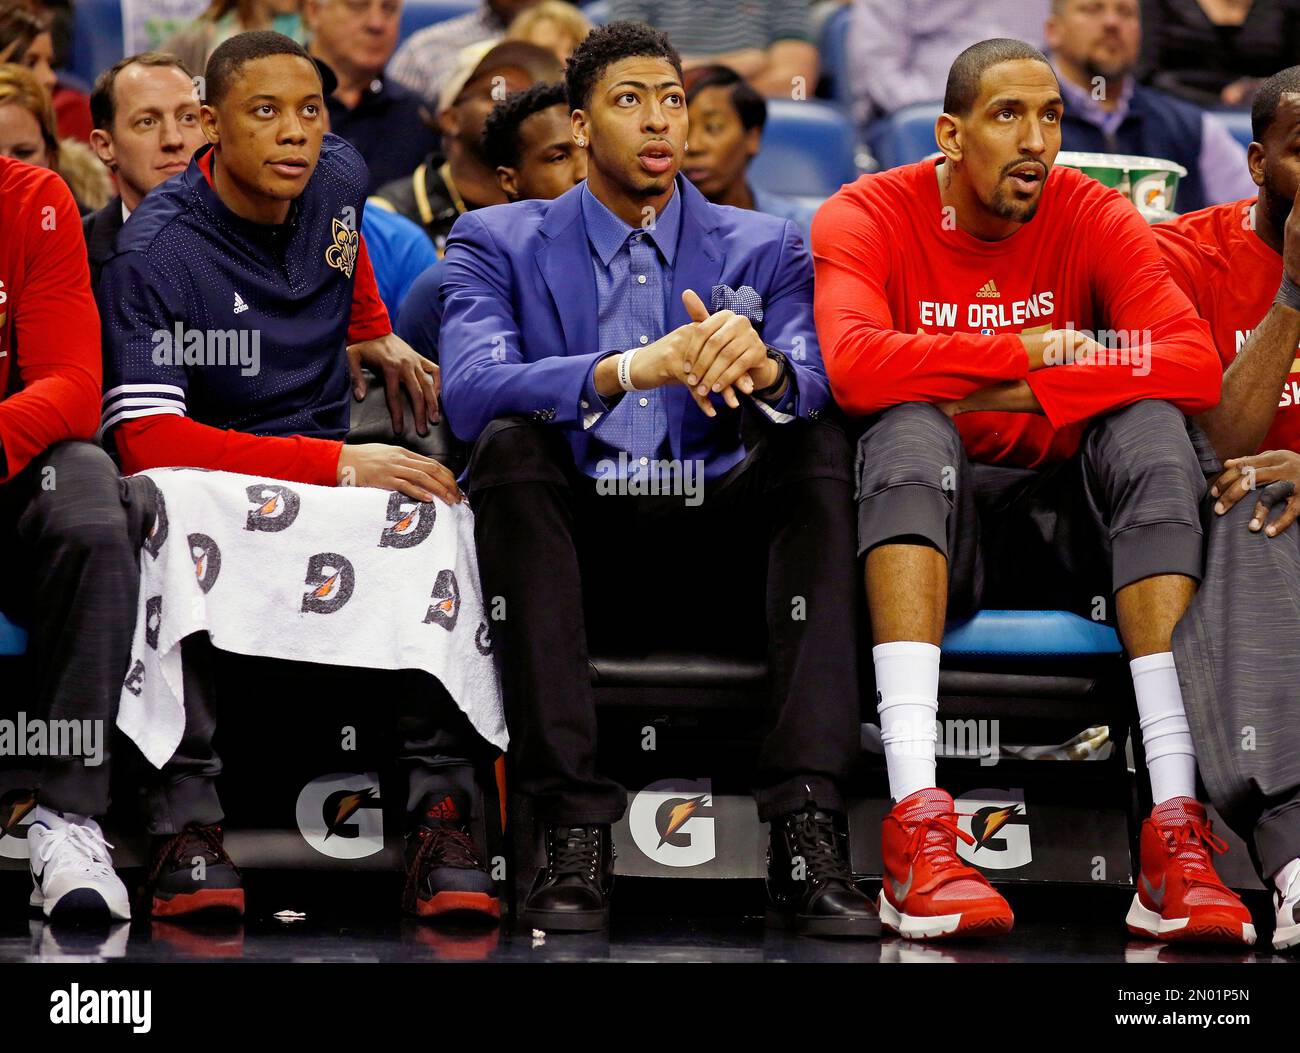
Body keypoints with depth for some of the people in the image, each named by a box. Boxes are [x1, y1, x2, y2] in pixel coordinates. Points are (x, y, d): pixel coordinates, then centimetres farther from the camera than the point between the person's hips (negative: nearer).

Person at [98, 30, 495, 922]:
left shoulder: (338, 177, 3)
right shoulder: (157, 254, -17)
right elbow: (147, 440, -28)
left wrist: (373, 334, 28)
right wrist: (337, 465, -33)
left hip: (328, 464, 5)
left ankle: (443, 826, -27)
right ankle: (185, 827, -35)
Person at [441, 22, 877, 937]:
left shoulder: (766, 249, 14)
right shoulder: (498, 244, 9)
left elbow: (821, 386, -6)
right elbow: (468, 392, -12)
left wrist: (765, 369, -31)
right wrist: (625, 371, -30)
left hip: (717, 554, 1)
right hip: (576, 554, -1)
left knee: (819, 447, -26)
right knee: (511, 443, -30)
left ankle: (808, 833, -37)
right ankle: (575, 828, -36)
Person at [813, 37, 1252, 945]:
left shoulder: (1096, 219, -1)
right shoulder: (868, 217, -5)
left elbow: (1196, 366, -17)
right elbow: (853, 365, -26)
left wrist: (1016, 395, -23)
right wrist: (1025, 351, -20)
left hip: (1067, 520, 2)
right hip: (932, 527, -2)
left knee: (1149, 423, -26)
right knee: (909, 422, -32)